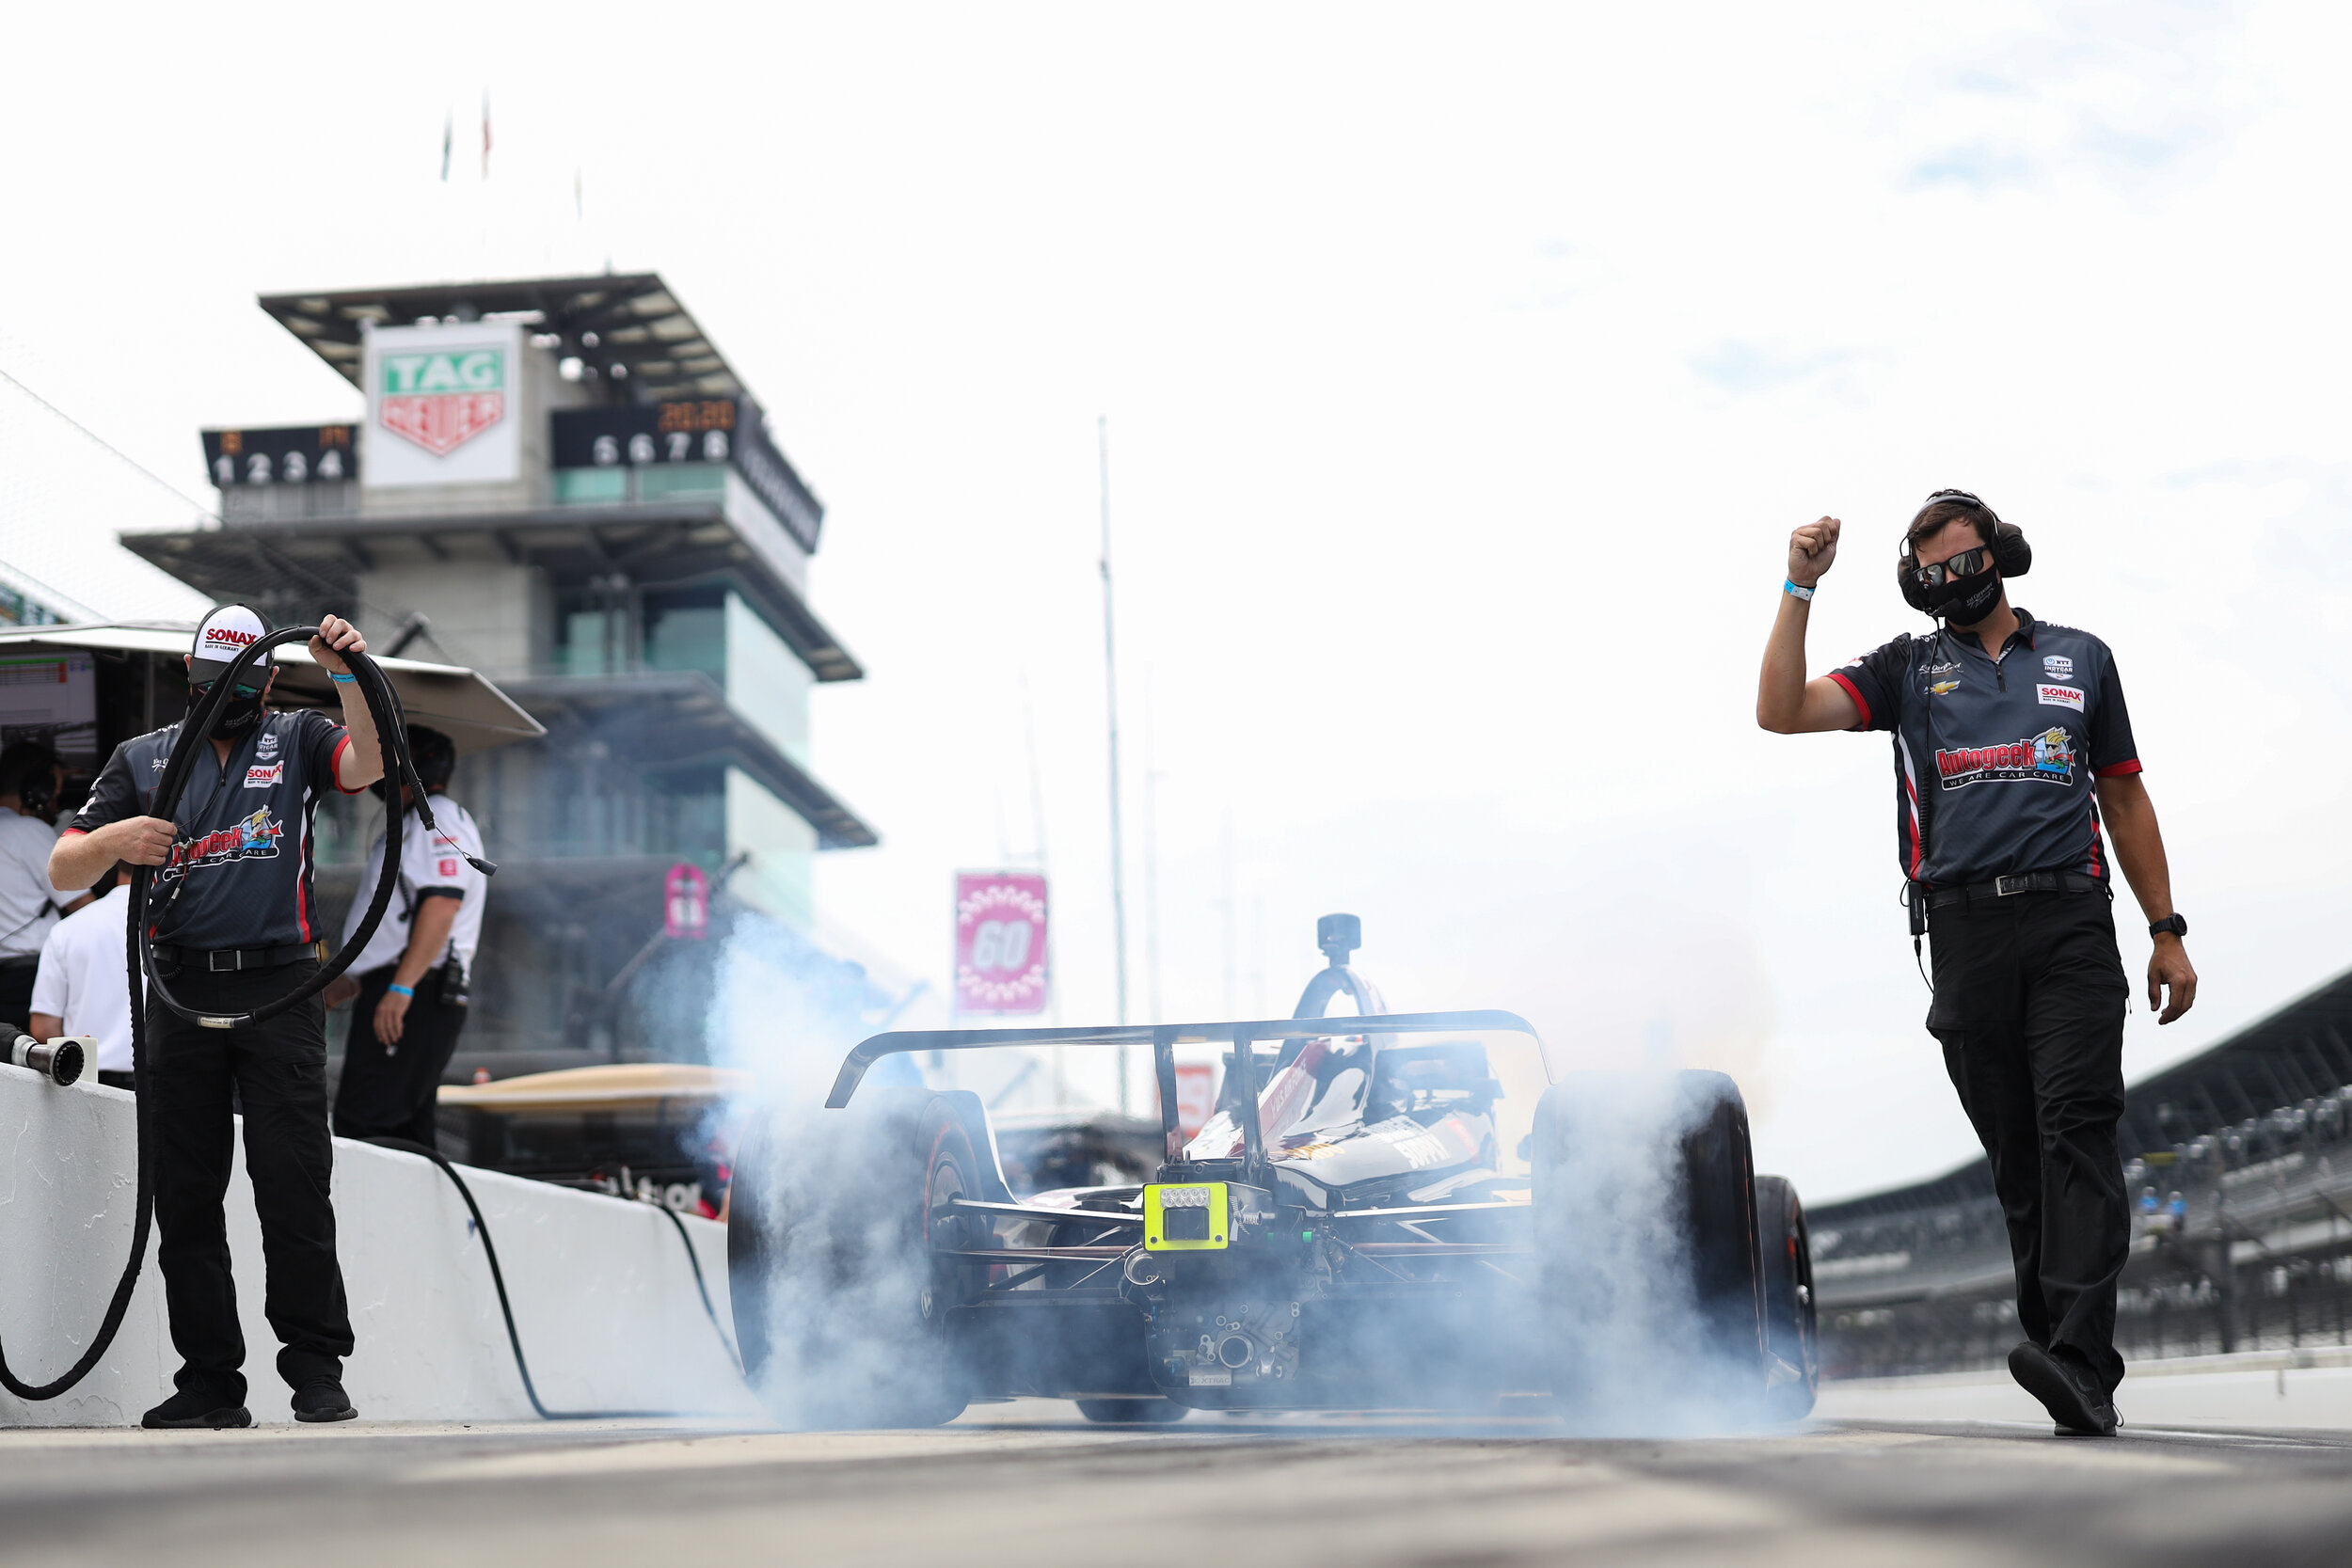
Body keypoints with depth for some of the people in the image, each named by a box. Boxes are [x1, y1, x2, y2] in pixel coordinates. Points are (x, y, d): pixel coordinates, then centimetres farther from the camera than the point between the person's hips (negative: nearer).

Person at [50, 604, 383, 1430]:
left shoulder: (296, 739, 11)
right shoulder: (143, 759, 15)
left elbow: (369, 762, -11)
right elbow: (63, 871, 8)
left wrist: (348, 673, -24)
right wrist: (114, 840, -13)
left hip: (280, 994, -3)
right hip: (182, 996, 3)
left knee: (295, 1190, -6)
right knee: (185, 1197, 3)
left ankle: (316, 1370, 0)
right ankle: (209, 1383, 9)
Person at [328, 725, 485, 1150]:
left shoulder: (437, 817, -4)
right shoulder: (410, 827, 28)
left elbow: (442, 904, -19)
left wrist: (401, 987, -26)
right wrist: (349, 983, 26)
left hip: (416, 996, -11)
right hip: (400, 996, 11)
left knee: (362, 1124, -17)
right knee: (404, 1135, 7)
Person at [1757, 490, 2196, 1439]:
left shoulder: (2080, 659, 17)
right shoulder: (1908, 669, 15)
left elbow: (2124, 798, 19)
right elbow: (1782, 713, 1)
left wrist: (2167, 932, 15)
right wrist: (1800, 589, -4)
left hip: (2071, 922, -1)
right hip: (1965, 927, 1)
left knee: (2078, 1128, -15)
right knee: (2014, 1149, 1)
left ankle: (2077, 1356, -25)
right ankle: (2081, 1377, 5)